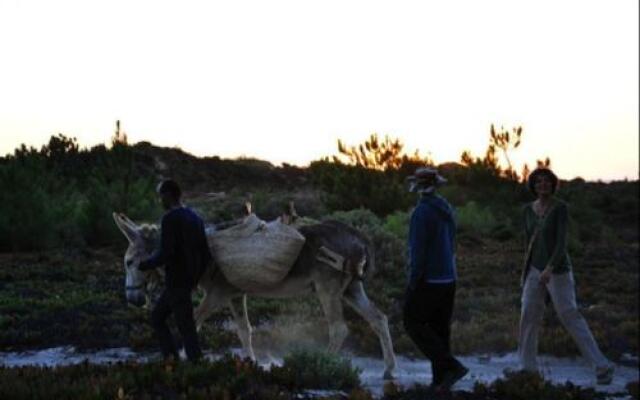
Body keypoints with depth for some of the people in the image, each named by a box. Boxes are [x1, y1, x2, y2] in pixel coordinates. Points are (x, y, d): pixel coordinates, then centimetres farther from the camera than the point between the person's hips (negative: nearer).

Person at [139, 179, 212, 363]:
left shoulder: (170, 219, -15)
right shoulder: (195, 217, 12)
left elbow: (165, 253, -23)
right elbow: (205, 254, 14)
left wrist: (144, 265, -9)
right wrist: (196, 277, 23)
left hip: (176, 283, -9)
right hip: (189, 281, 9)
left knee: (186, 326, -5)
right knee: (157, 317, 18)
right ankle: (171, 357, 14)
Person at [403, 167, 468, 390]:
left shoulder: (422, 212, -17)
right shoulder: (446, 210, 9)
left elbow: (417, 251, -19)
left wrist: (413, 282, -15)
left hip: (427, 280, -8)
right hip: (448, 279, 8)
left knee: (414, 324, 1)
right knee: (439, 328, 11)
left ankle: (451, 366, -10)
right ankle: (440, 380, 10)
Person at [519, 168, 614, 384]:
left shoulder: (561, 207, -13)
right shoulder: (529, 209, 7)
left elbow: (562, 241, -21)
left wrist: (550, 268, -32)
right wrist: (526, 273, 17)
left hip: (558, 270, -6)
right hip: (536, 270, 6)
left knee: (571, 317, -9)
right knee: (528, 318, 1)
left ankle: (602, 366, -3)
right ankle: (528, 369, 13)